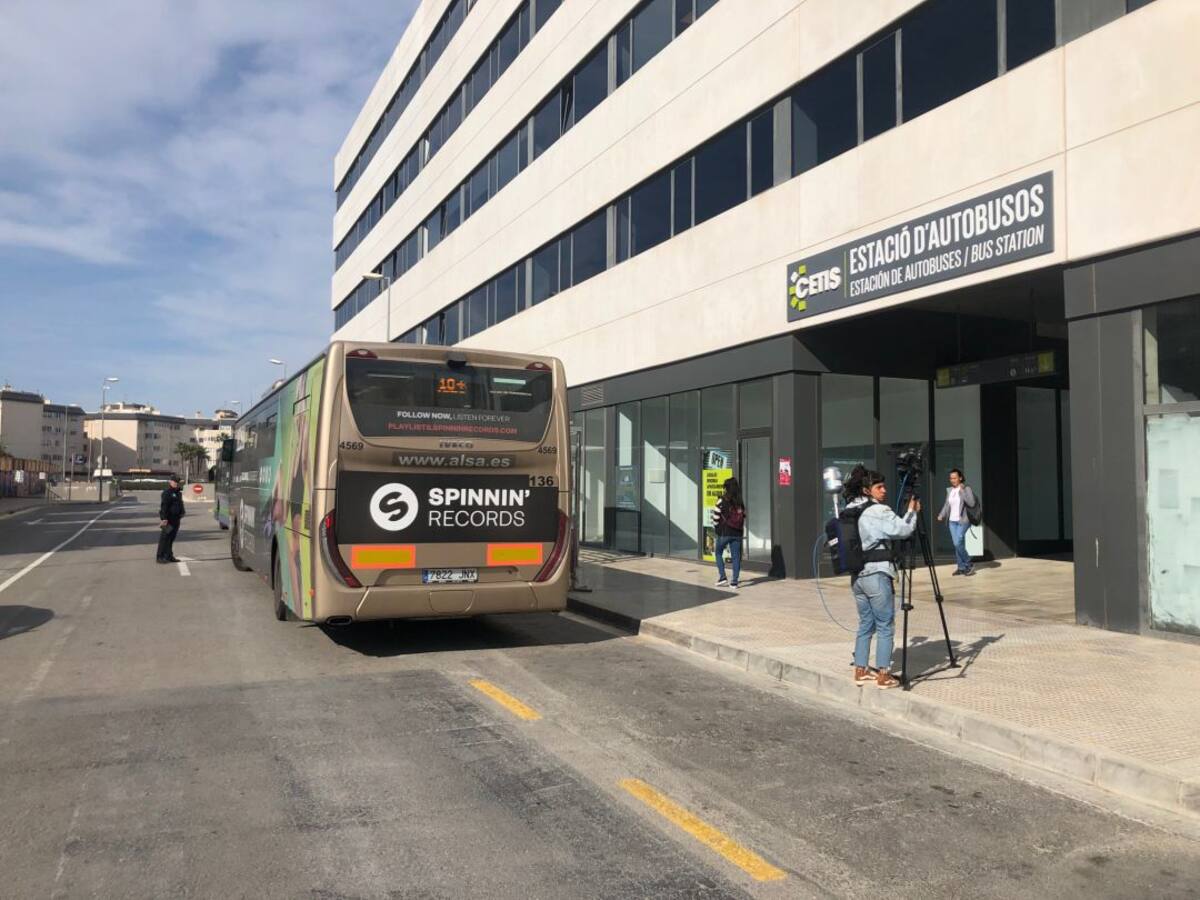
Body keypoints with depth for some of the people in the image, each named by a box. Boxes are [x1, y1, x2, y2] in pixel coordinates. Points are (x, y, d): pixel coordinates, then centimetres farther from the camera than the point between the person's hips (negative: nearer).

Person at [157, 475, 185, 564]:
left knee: (171, 539, 13)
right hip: (168, 520, -9)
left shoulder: (178, 493, 18)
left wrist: (181, 515, 21)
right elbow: (164, 507, -18)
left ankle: (169, 556, 18)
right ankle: (160, 557, -4)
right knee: (164, 539, -7)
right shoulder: (166, 493, -11)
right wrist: (164, 518, -25)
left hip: (175, 520, 9)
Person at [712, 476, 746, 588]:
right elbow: (743, 517, 5)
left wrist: (717, 527, 9)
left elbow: (716, 517, -8)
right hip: (737, 533, 4)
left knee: (719, 553, 15)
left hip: (724, 532, -4)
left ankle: (722, 577, 5)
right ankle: (734, 581, 7)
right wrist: (741, 529, 15)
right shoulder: (740, 503, 4)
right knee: (736, 556, 7)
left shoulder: (722, 501, -10)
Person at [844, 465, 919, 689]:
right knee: (885, 627, 2)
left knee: (865, 624, 15)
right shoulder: (878, 511, -13)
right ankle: (883, 675, 4)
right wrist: (912, 511, 0)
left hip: (857, 575, 8)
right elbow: (903, 530, -15)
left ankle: (860, 671, 18)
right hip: (877, 575, -8)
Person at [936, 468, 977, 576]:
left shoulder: (966, 489, -6)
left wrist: (962, 491, -19)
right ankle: (962, 567, 12)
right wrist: (941, 515, 1)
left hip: (963, 521, -5)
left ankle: (968, 565, 1)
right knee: (957, 545, 5)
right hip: (952, 521, 5)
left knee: (958, 543, -15)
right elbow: (946, 505, 15)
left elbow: (971, 503, -17)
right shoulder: (949, 490, 10)